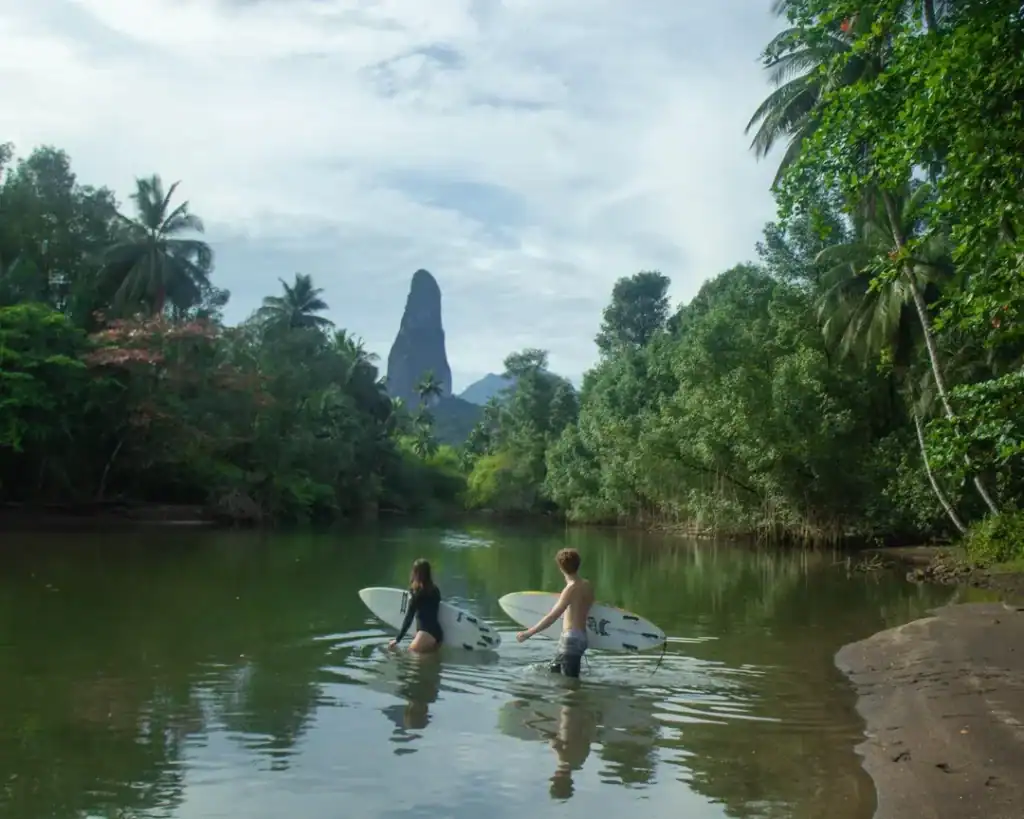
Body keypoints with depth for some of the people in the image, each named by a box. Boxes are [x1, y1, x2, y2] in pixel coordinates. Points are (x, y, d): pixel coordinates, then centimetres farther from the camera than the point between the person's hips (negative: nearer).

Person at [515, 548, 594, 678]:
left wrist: (528, 633, -20)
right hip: (580, 636, 9)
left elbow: (552, 617, -22)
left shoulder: (571, 589, -17)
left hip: (571, 638, -9)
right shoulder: (587, 585, 6)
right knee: (554, 671, 21)